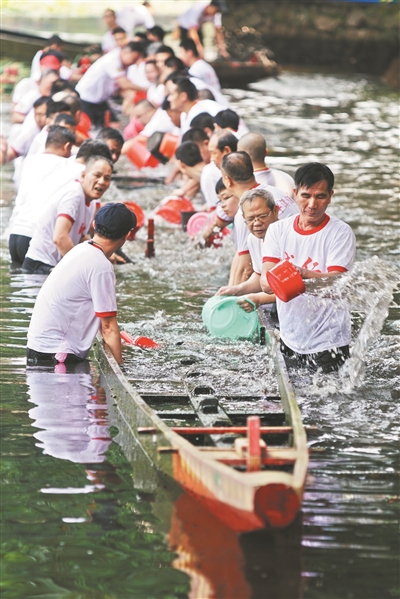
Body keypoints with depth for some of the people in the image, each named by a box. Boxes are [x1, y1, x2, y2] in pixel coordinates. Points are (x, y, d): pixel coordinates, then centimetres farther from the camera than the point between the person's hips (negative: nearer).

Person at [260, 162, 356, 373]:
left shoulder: (341, 233, -8)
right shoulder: (278, 230, 3)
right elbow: (265, 283, -9)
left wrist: (304, 274, -41)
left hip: (328, 343, -4)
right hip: (289, 338, 4)